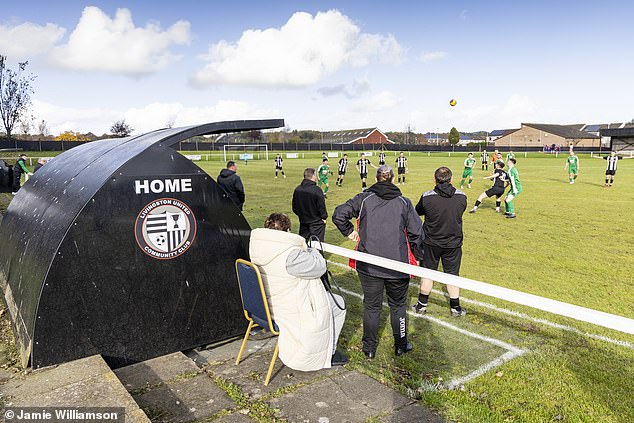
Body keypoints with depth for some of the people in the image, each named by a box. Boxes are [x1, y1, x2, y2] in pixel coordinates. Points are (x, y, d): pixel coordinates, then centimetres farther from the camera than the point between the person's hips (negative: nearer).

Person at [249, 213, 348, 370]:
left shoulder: (256, 247, -6)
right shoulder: (290, 255, -34)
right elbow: (319, 266, -20)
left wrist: (302, 250, 1)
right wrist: (310, 250, -2)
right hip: (293, 313, -9)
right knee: (338, 304, 12)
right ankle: (328, 355, 22)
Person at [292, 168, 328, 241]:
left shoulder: (297, 189, -2)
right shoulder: (316, 190, -22)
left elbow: (294, 208, 6)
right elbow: (321, 206, -16)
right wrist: (324, 217, -1)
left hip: (303, 221, 6)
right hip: (316, 223, -5)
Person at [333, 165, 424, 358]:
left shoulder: (364, 198, -2)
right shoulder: (404, 202, 1)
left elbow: (339, 214, -10)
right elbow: (416, 232, -1)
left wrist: (349, 231, 6)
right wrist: (418, 256, 13)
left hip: (369, 265, 0)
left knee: (371, 306, 14)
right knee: (398, 305, 18)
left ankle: (369, 348, 25)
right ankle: (401, 345, 32)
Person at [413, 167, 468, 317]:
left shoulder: (427, 197, -14)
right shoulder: (461, 196, -9)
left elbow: (417, 212, 3)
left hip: (431, 242, -1)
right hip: (453, 243, 1)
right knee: (452, 275, 14)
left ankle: (422, 305, 25)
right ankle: (455, 307, 25)